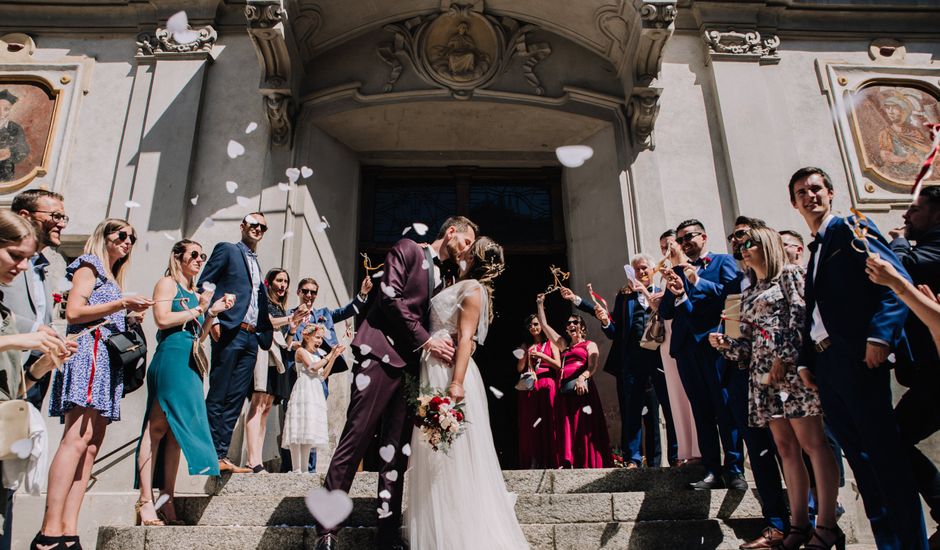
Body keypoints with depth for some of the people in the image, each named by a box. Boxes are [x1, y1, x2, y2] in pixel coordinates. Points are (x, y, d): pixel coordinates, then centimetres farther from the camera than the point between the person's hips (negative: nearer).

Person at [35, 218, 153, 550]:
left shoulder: (112, 279, 29)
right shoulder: (89, 265, 6)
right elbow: (73, 311, -8)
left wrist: (130, 315, 13)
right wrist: (121, 304, -9)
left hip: (107, 358, 9)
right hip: (88, 350, -9)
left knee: (92, 443, -1)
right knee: (77, 438, -20)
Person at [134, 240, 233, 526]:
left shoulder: (197, 295, 24)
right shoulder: (167, 283, 3)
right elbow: (162, 319, -12)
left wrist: (212, 313, 8)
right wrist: (197, 311, -3)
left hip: (191, 363, 8)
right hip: (171, 357, -8)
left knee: (174, 431, 5)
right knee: (157, 427, -7)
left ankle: (167, 501, 6)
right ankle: (145, 500, -5)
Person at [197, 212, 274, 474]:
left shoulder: (257, 264, 25)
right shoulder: (227, 250, 6)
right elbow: (204, 283, -3)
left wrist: (265, 334, 12)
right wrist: (212, 320, -14)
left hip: (251, 338, 7)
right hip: (229, 333, -7)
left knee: (236, 399, 4)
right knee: (218, 396, -5)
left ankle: (222, 455, 7)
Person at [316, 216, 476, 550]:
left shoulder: (443, 278, 24)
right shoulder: (407, 249, 5)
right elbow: (391, 296, -8)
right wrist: (425, 340, -11)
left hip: (411, 366, 7)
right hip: (381, 354, -7)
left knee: (397, 451, 5)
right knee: (354, 441, -8)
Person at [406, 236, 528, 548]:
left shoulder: (473, 287, -6)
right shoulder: (460, 287, 22)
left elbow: (466, 338, -18)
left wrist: (457, 382, -24)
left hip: (448, 373, -10)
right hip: (434, 372, 10)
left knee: (454, 457, -7)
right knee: (436, 458, 10)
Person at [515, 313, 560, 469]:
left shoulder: (550, 344, 10)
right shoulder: (526, 346, 17)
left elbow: (558, 365, 0)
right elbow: (519, 368, 9)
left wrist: (541, 355, -8)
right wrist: (527, 354, -3)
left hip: (547, 386, -2)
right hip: (529, 387, 2)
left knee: (548, 422, -7)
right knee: (531, 424, -2)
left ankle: (549, 460, -3)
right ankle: (533, 461, 0)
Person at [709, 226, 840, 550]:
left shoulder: (790, 274, 6)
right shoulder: (748, 295, 24)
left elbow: (801, 316, -8)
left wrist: (783, 358, -16)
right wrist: (724, 343, 3)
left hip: (792, 367, -7)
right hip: (763, 376, 7)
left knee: (812, 443, -8)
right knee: (786, 449, 5)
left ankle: (826, 523, -7)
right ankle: (799, 524, 8)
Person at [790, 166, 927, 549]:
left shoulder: (851, 229, 0)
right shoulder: (814, 250, 23)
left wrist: (880, 334, -23)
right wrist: (805, 359, 12)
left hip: (857, 357, -8)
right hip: (825, 365, 8)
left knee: (886, 455, -5)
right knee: (859, 458, 11)